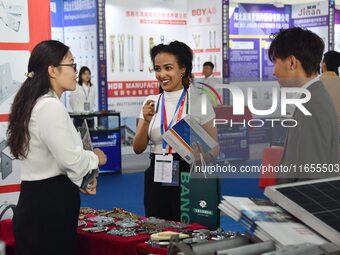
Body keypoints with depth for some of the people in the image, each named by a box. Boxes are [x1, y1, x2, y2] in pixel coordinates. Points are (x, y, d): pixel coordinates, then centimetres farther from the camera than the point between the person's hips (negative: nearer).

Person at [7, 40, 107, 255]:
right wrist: (95, 158, 0)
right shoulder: (50, 106, -17)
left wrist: (80, 180, 13)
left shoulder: (34, 103, 14)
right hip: (50, 206, -9)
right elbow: (70, 158, -19)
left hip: (37, 202, 9)